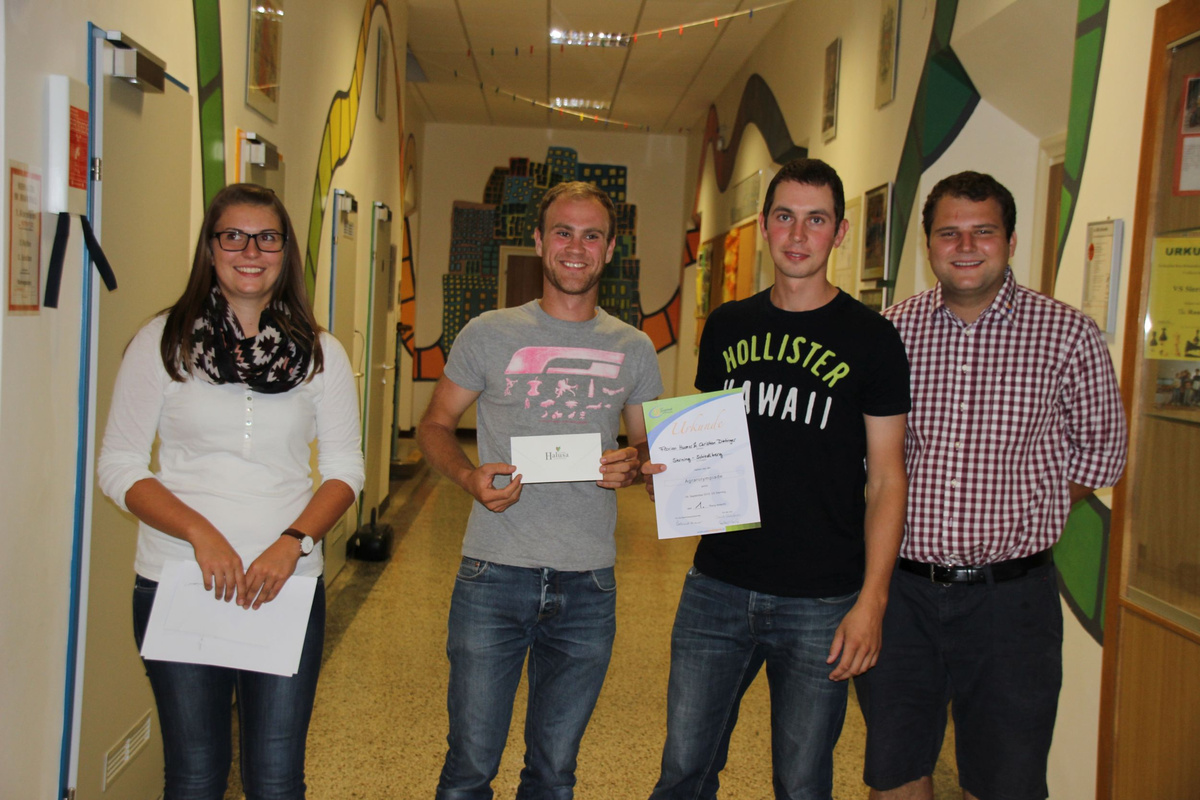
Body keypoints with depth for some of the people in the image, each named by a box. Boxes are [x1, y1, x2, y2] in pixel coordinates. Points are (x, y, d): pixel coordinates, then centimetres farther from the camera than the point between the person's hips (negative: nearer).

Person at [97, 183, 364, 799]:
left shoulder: (321, 353, 5)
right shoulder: (163, 342, 1)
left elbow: (345, 469, 6)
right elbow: (118, 466, 0)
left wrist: (292, 543, -11)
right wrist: (201, 533, -15)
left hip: (288, 585, 1)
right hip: (177, 584, -1)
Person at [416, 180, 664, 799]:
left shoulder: (634, 349, 7)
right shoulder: (489, 335, 1)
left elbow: (650, 443, 16)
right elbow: (434, 427, 6)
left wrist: (634, 464, -8)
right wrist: (470, 476, -14)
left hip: (588, 586, 2)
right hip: (495, 575, -2)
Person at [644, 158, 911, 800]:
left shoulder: (870, 339, -3)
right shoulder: (727, 326, 8)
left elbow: (885, 479, -3)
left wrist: (871, 601, -11)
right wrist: (664, 472, -4)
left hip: (822, 603, -3)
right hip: (716, 589, 3)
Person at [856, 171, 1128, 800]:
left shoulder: (1067, 334, -4)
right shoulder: (889, 332, 1)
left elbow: (1100, 449, 6)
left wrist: (1021, 517, -2)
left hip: (1010, 593, -1)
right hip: (901, 590, 2)